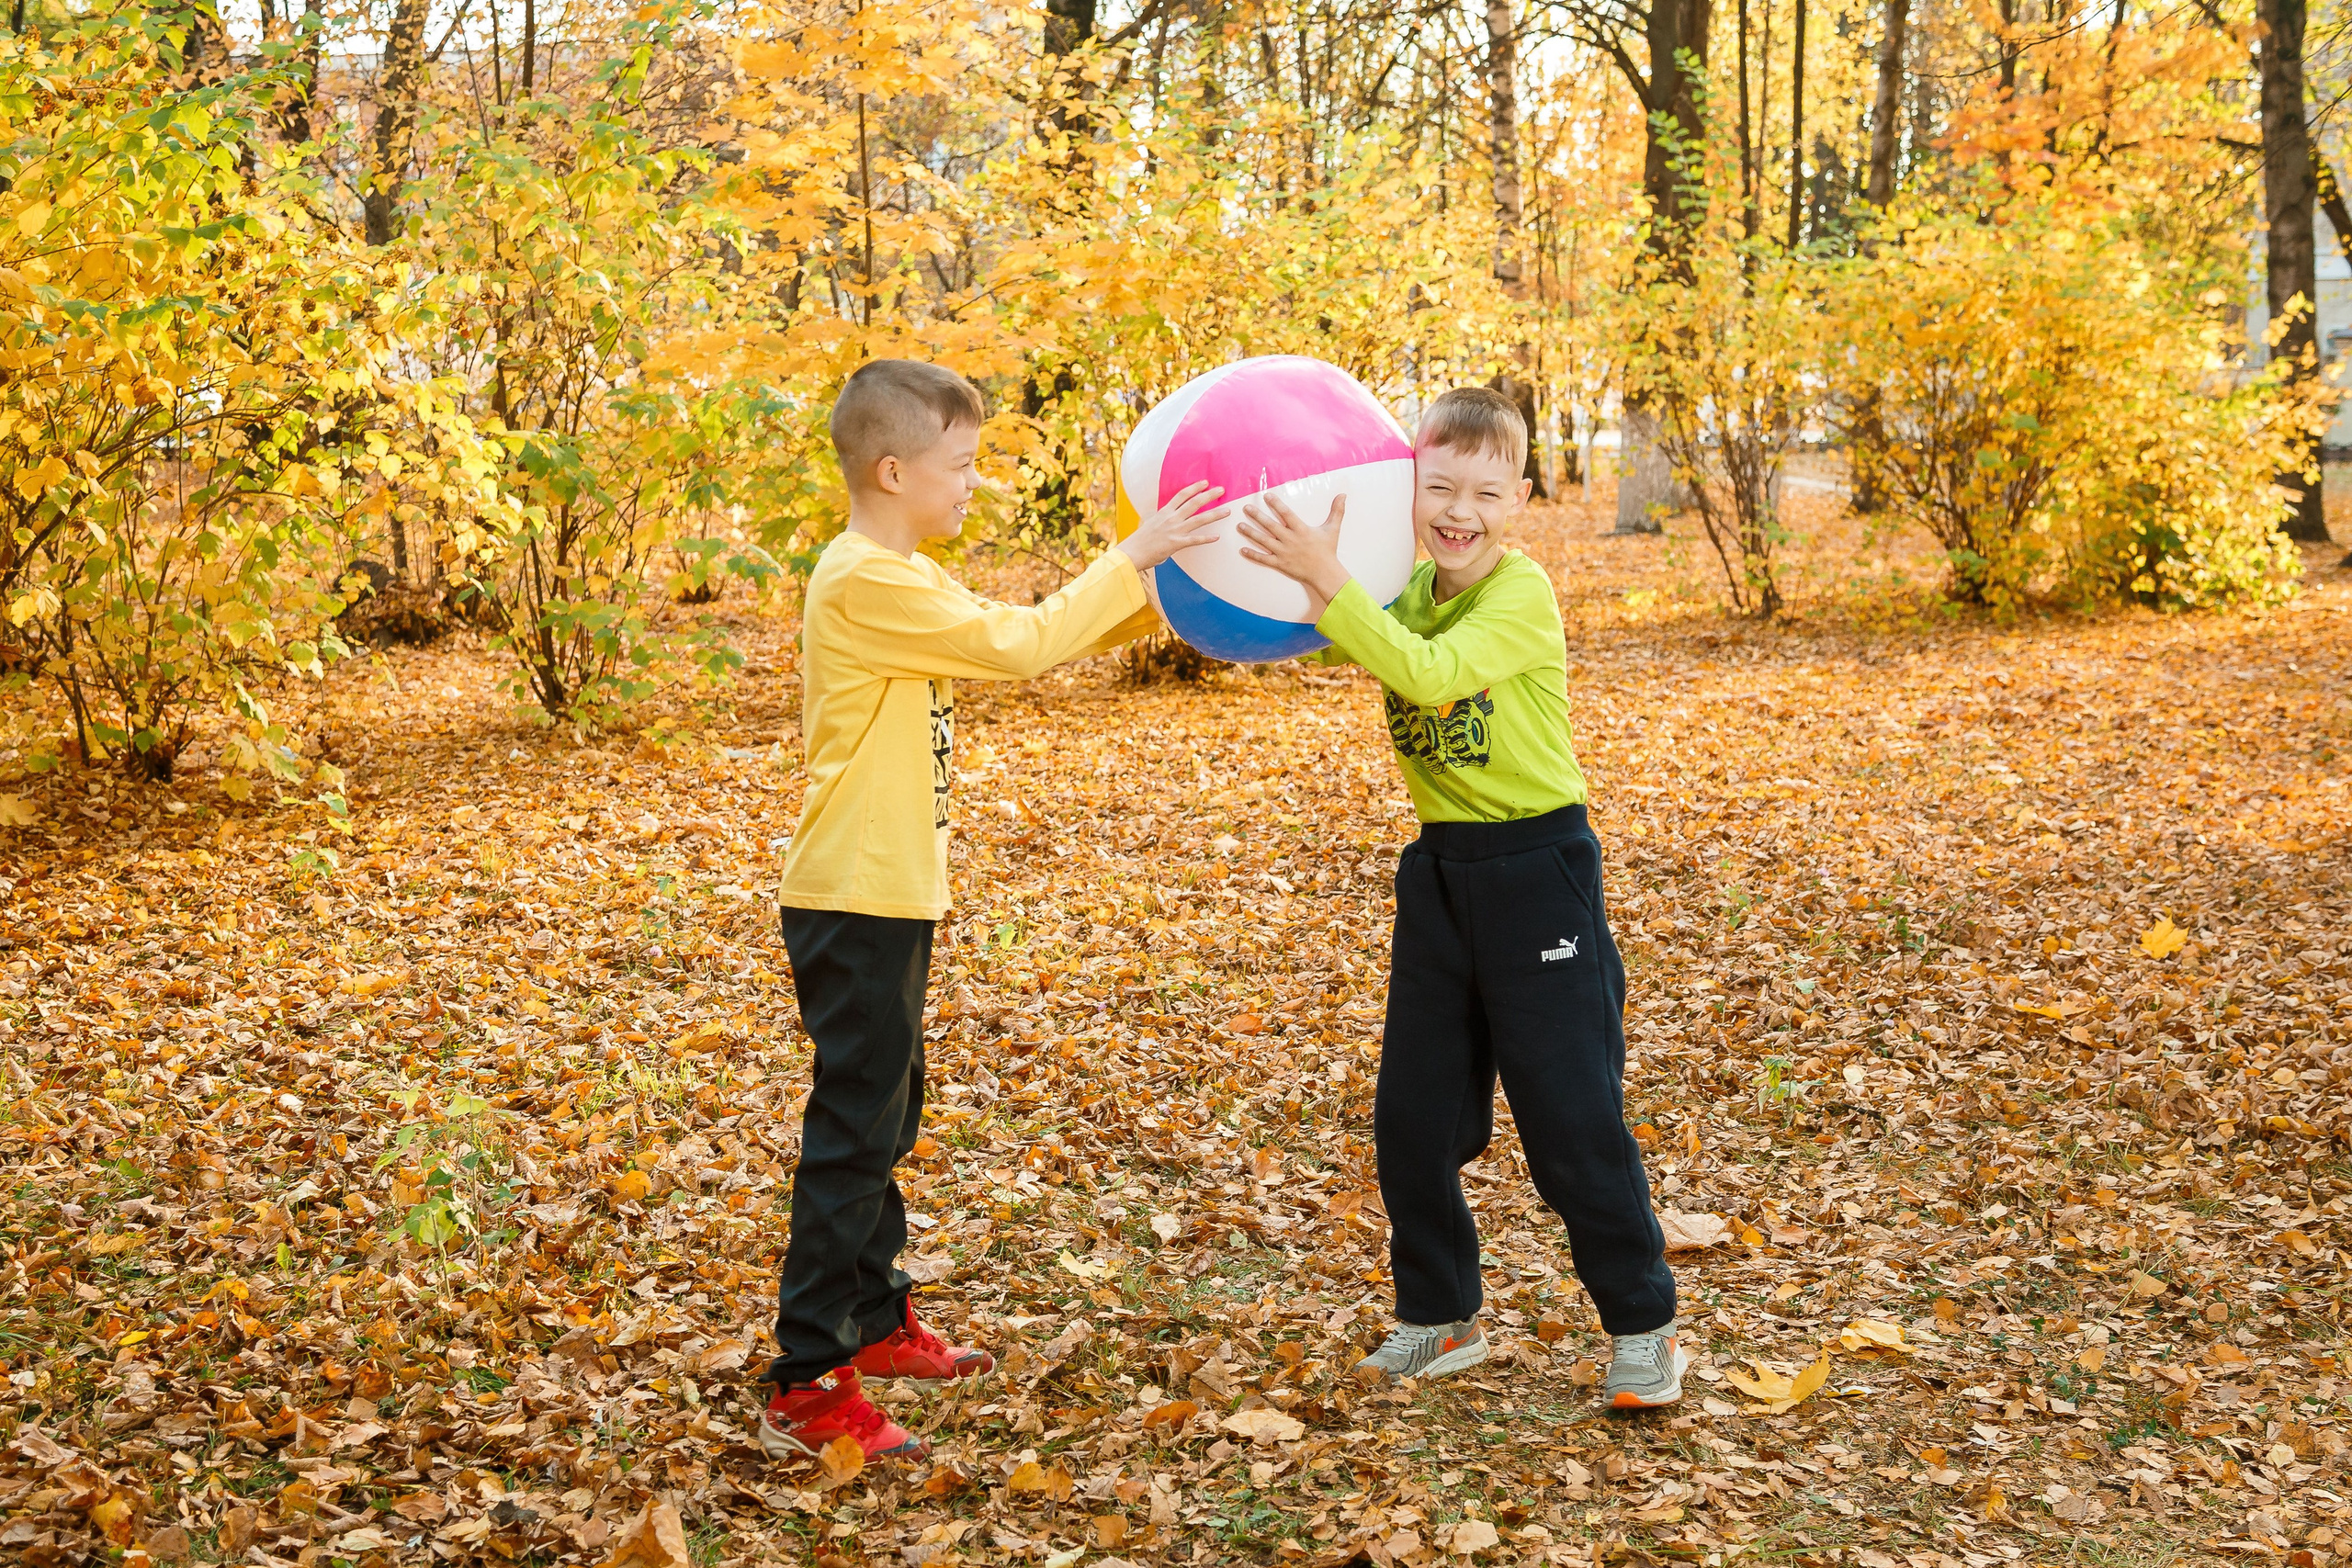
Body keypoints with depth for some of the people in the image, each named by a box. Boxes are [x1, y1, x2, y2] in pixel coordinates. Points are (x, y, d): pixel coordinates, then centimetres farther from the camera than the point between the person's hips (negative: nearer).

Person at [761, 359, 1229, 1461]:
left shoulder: (897, 580, 14)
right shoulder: (868, 582, -18)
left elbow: (1018, 637, 16)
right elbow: (1016, 645, -20)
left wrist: (1150, 593, 9)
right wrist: (1133, 556, -12)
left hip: (884, 898, 10)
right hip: (857, 904, -10)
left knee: (882, 1121, 21)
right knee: (853, 1135, -6)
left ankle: (874, 1323, 35)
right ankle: (806, 1390, 0)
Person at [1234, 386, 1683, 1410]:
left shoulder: (1523, 594, -18)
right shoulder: (1406, 593, 5)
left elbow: (1431, 673, -33)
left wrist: (1328, 577, -39)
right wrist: (1282, 573, -11)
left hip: (1538, 873, -7)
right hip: (1438, 873, 7)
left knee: (1572, 1116, -1)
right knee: (1412, 1115, 11)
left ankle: (1644, 1325, 16)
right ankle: (1441, 1318, 27)